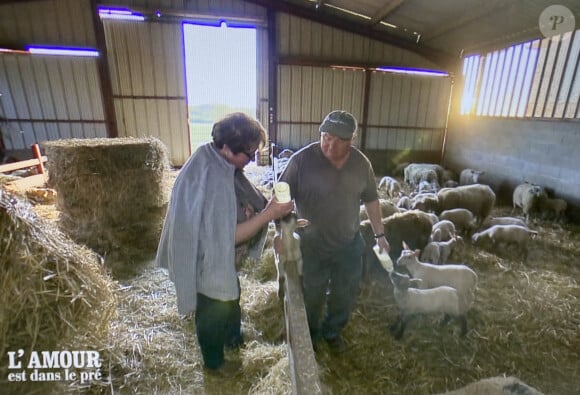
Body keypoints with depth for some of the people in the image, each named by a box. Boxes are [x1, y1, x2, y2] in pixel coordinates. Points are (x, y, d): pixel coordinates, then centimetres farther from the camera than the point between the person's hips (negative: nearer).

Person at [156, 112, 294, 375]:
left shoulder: (218, 165, -5)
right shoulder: (212, 181, -36)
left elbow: (233, 211, 4)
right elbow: (228, 236, -32)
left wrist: (267, 205, -14)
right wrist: (268, 214, -31)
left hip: (221, 258, 9)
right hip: (208, 261, -9)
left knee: (231, 299, 31)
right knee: (214, 313, 18)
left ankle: (233, 336, 59)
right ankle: (214, 362, 47)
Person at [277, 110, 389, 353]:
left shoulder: (361, 163, -6)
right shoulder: (302, 159, -19)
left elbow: (371, 200, 6)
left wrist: (379, 234, 8)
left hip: (350, 245, 4)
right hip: (312, 246, -3)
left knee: (345, 296, 21)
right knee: (312, 298, 17)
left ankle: (332, 331, 50)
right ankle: (310, 336, 47)